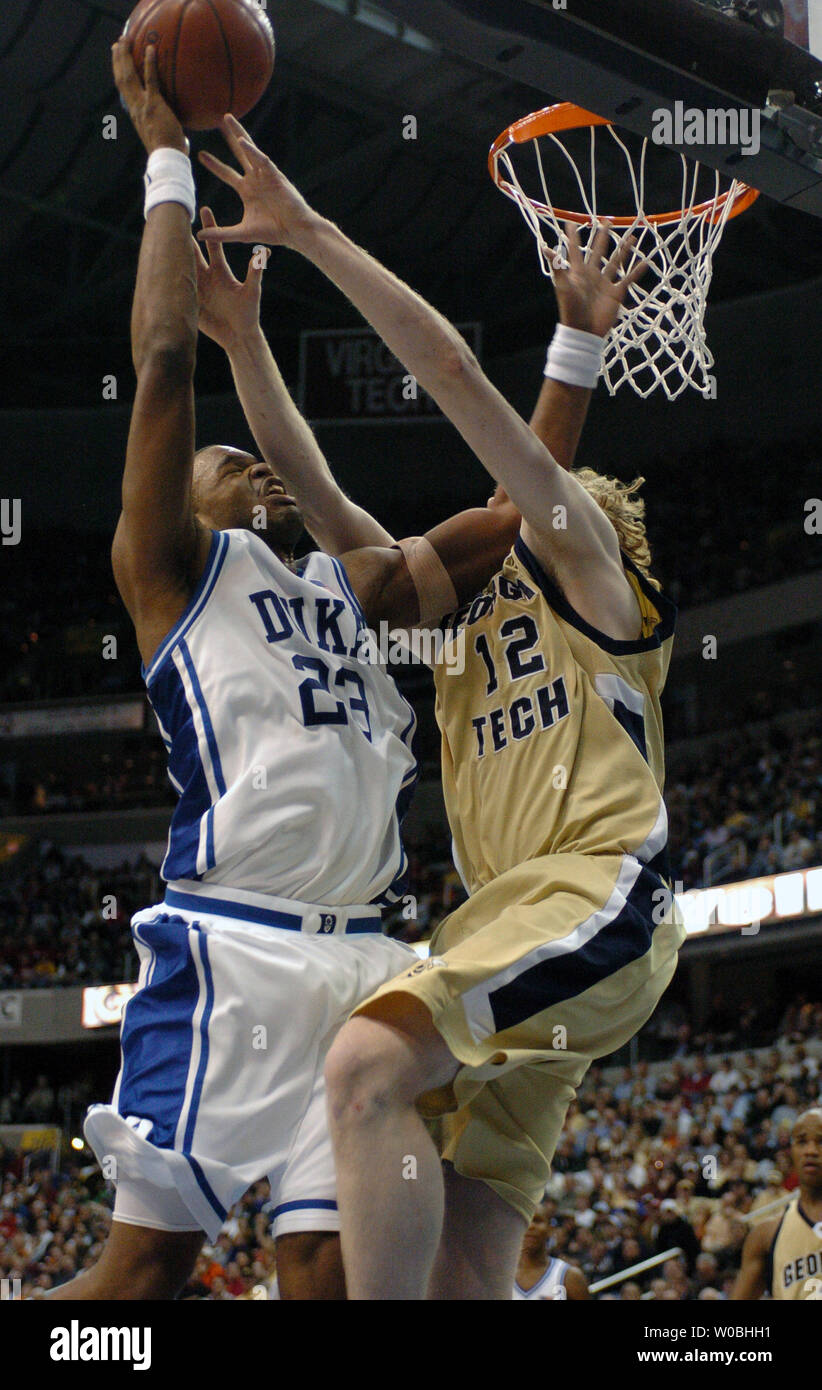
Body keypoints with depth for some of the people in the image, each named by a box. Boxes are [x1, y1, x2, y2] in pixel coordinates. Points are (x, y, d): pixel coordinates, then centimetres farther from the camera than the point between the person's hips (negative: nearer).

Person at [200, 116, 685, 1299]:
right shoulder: (458, 615, 28)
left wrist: (310, 231, 1)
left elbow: (453, 370, 1)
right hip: (511, 930, 8)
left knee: (369, 1067, -32)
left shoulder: (590, 571, 9)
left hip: (598, 895, -8)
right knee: (465, 1270, -2)